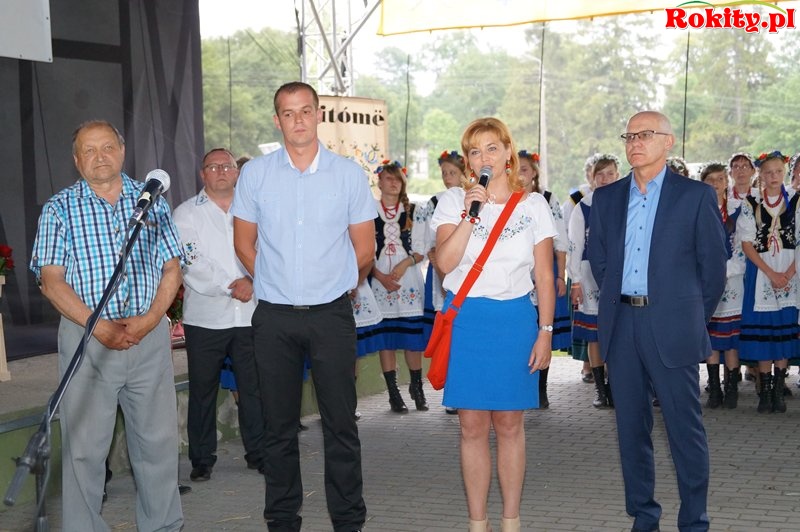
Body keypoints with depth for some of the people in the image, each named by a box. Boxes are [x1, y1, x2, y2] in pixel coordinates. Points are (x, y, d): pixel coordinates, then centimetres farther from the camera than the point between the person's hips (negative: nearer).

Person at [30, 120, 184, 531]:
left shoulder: (151, 200, 9)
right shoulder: (60, 208, 3)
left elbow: (172, 268, 8)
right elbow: (51, 280, -3)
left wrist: (148, 319, -8)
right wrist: (98, 327, -15)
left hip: (150, 336, 2)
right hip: (87, 338, -2)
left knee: (158, 439, 7)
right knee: (84, 446, 1)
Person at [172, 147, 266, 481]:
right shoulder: (186, 213, 4)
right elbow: (192, 264, -7)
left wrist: (252, 282, -12)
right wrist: (230, 286, -13)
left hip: (249, 315, 2)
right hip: (205, 317, -2)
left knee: (254, 388, 5)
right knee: (202, 390, 3)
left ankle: (257, 453, 17)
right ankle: (202, 459, 13)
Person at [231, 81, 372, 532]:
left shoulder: (349, 174, 1)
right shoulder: (256, 173, 3)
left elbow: (364, 249, 7)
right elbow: (244, 243, 11)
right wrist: (277, 284, 11)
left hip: (332, 314, -1)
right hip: (274, 316, 1)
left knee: (341, 423, 2)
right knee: (279, 424, 9)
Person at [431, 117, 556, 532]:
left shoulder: (533, 205, 4)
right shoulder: (454, 201, 3)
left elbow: (545, 277, 5)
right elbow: (444, 262, -10)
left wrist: (545, 333, 0)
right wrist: (470, 214, -17)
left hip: (515, 320, 0)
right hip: (466, 320, 0)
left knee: (509, 424, 6)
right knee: (473, 426, 4)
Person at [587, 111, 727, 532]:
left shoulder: (696, 196, -1)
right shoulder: (606, 198, 10)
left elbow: (713, 266, 2)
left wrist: (691, 317, 5)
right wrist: (618, 305, 12)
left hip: (671, 328, -4)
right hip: (621, 326, 4)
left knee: (685, 428, 0)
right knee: (631, 427, 10)